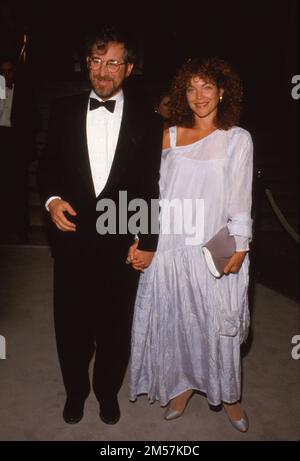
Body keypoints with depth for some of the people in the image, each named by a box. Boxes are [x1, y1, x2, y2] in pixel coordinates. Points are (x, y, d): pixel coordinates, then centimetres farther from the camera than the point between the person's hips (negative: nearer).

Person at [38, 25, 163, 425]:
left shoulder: (146, 120, -1)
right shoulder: (65, 111, 3)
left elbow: (151, 185, 0)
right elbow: (48, 166, 9)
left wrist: (148, 240, -3)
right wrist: (52, 199, -12)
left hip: (121, 241, -1)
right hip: (71, 238, 2)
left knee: (116, 325, 15)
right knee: (71, 323, 15)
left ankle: (107, 390, 43)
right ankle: (75, 390, 43)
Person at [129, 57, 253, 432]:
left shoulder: (238, 138, 1)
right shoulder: (171, 136, 6)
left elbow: (240, 198, -3)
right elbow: (159, 193, 4)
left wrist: (239, 246, -13)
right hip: (172, 246, 2)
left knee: (219, 323, 10)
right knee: (176, 318, 13)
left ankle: (227, 393, 34)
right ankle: (182, 384, 36)